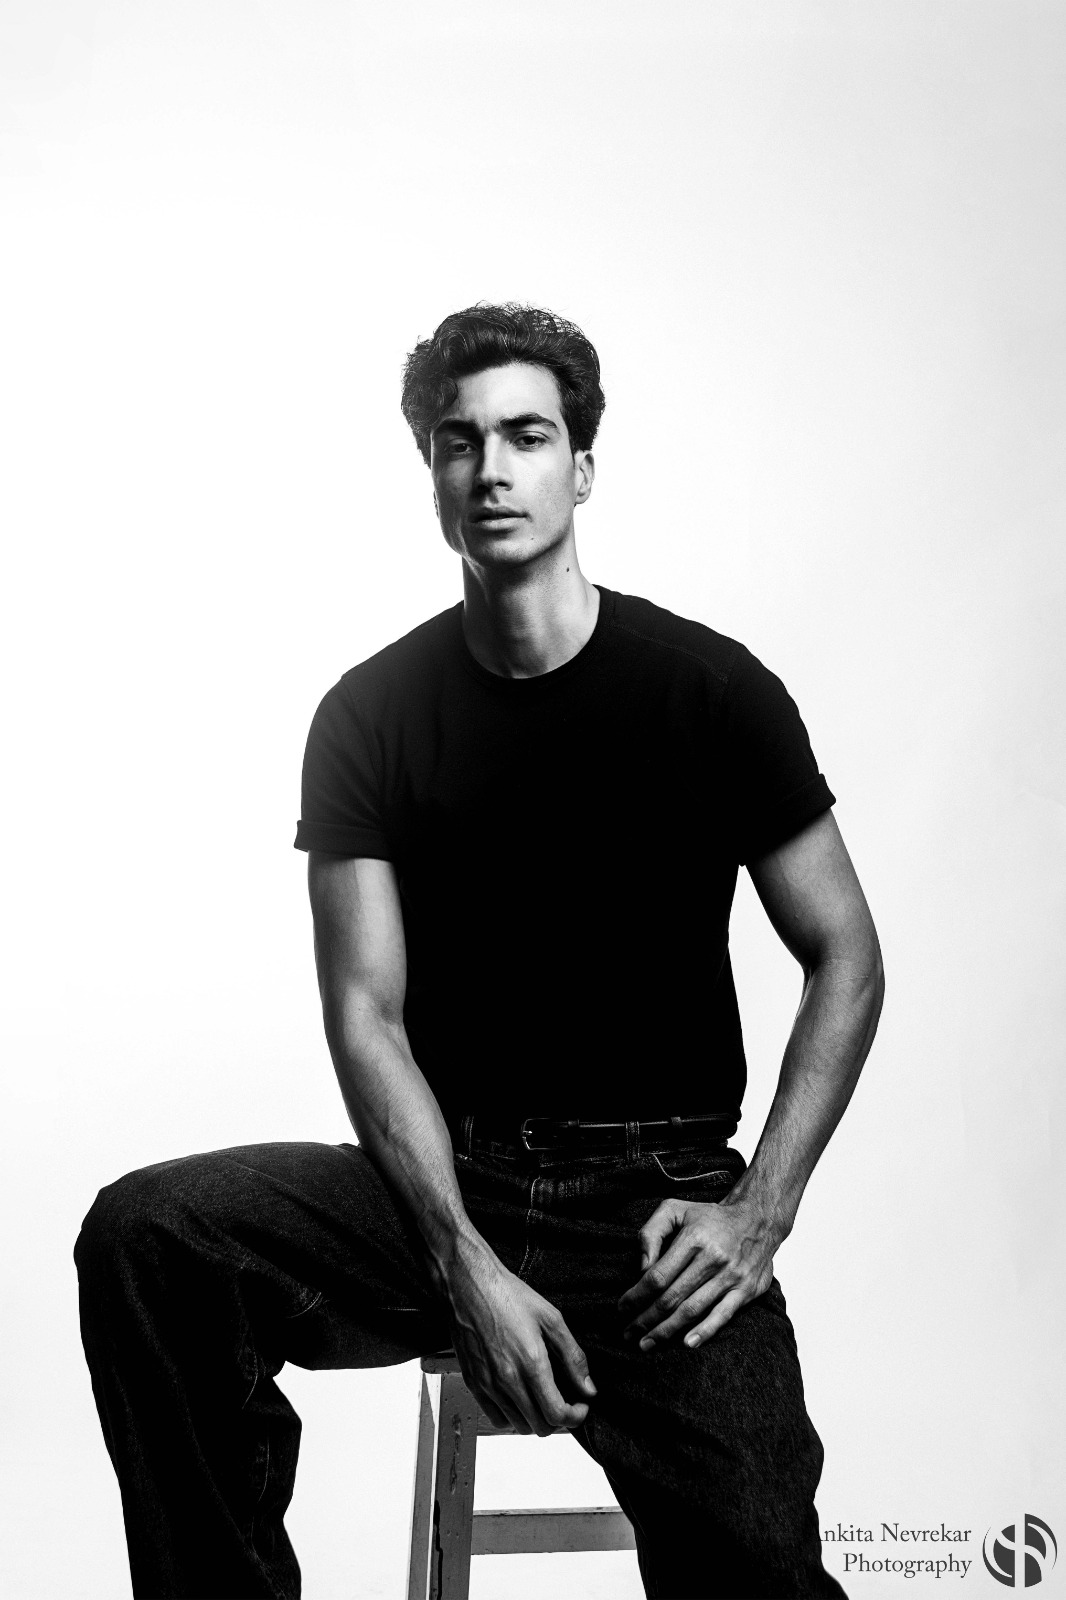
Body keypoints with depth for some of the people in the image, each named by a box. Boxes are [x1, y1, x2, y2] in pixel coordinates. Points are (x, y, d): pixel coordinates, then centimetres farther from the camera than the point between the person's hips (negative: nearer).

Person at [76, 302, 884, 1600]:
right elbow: (368, 1020, -3)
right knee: (145, 1235, -21)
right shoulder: (372, 714, 2)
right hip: (449, 1178, 2)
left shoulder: (711, 688, -1)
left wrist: (759, 1211, -8)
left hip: (658, 1199, -1)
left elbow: (845, 959, 3)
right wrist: (467, 1265, -17)